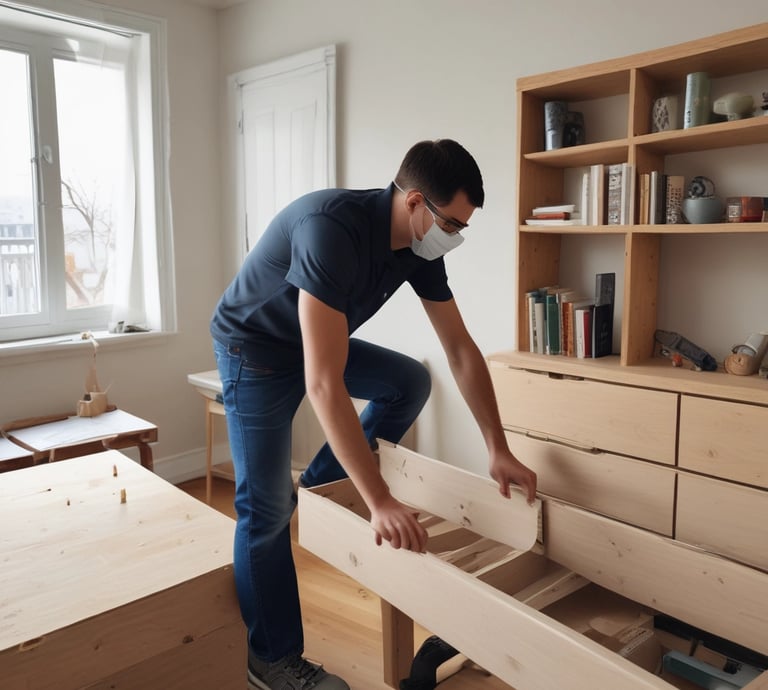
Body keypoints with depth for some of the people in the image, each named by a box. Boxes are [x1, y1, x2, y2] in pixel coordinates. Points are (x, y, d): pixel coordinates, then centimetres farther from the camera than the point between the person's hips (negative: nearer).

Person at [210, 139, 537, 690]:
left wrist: (498, 449, -7)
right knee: (267, 508, -5)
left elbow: (461, 350, -5)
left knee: (411, 382, 1)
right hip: (255, 347, -7)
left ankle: (318, 492, 11)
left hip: (317, 340, 7)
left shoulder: (419, 246, -12)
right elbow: (324, 386, -42)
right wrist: (381, 503, -41)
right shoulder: (332, 229, -37)